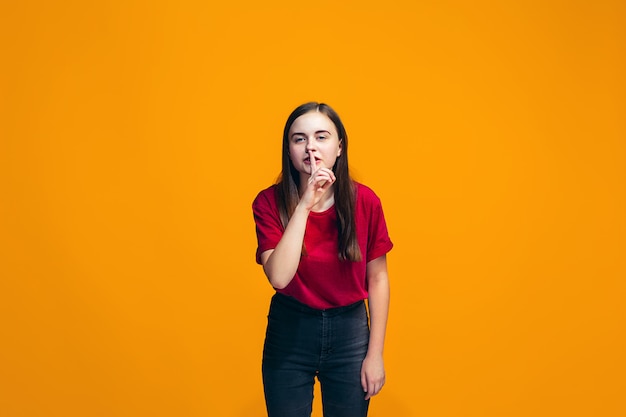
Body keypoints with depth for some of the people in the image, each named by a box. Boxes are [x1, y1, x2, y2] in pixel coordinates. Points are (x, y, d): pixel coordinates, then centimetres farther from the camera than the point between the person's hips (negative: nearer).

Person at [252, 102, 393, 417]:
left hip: (349, 332, 1)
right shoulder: (270, 202, -12)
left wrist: (375, 354, -3)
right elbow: (279, 277, -24)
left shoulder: (364, 201, -10)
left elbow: (377, 278, -3)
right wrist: (304, 206, -29)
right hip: (289, 332, 0)